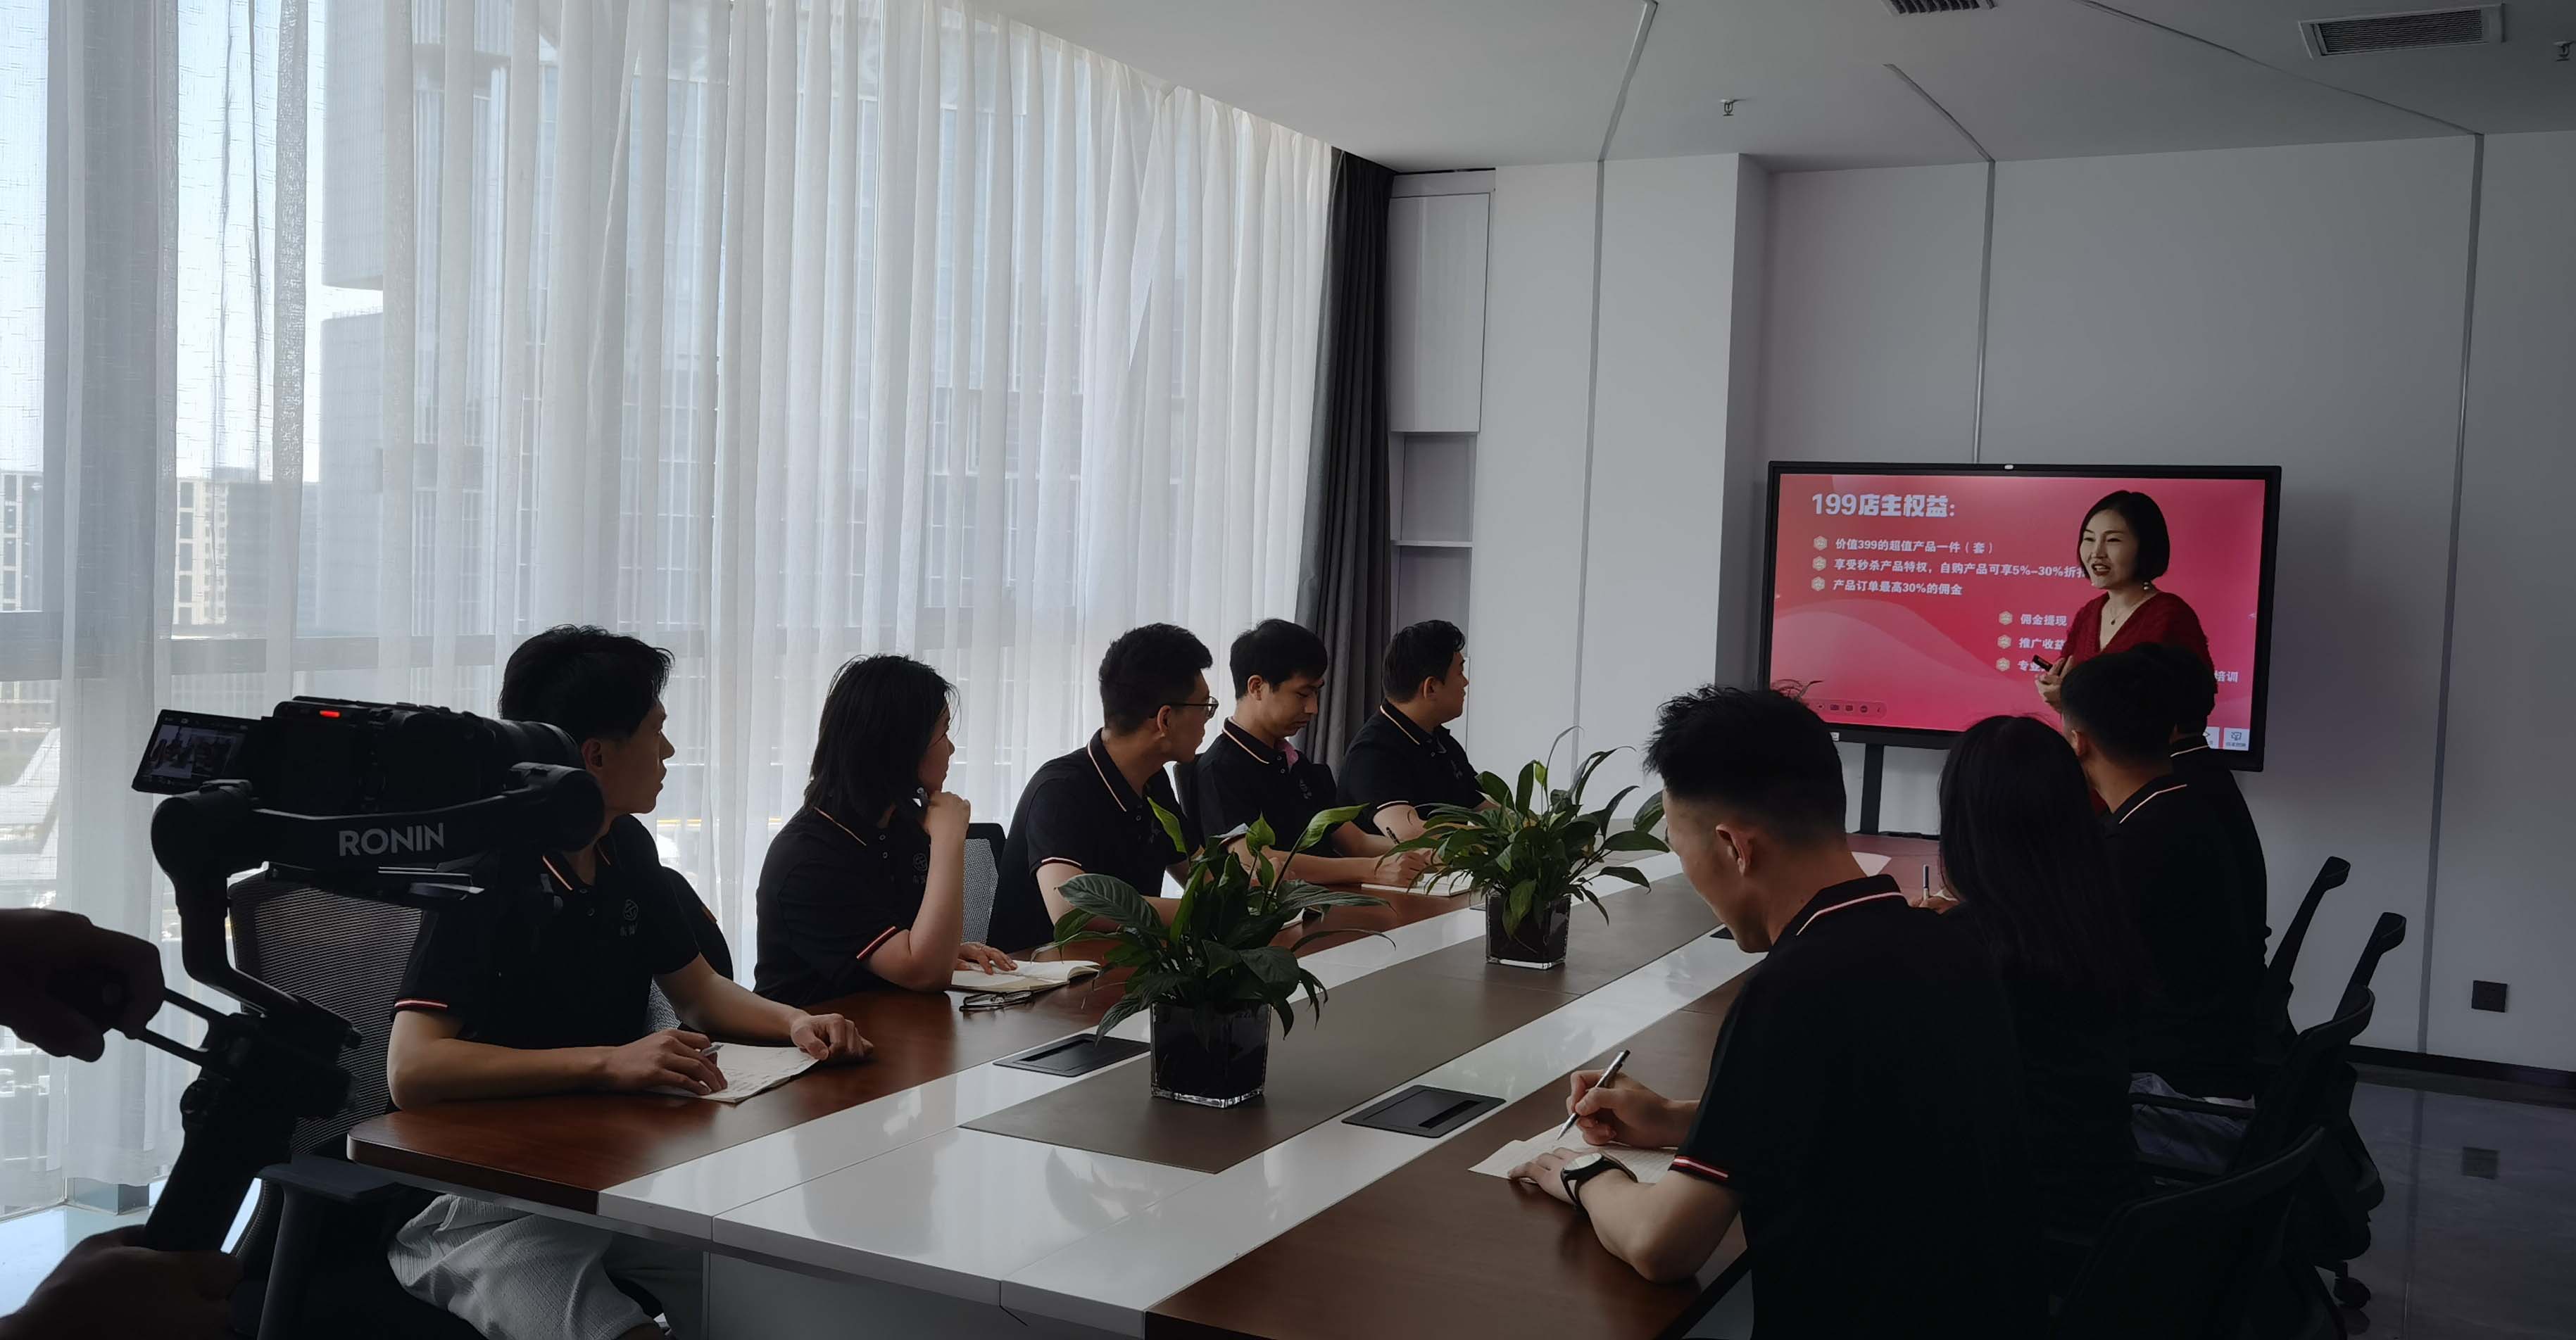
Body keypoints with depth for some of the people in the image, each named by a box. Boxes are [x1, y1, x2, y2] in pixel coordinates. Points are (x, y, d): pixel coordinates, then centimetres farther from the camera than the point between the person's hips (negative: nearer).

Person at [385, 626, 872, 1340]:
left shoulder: (627, 849, 6)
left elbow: (698, 990, 17)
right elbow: (412, 1069, -26)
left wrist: (795, 1021, -3)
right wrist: (609, 1061, -33)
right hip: (479, 1201, -6)